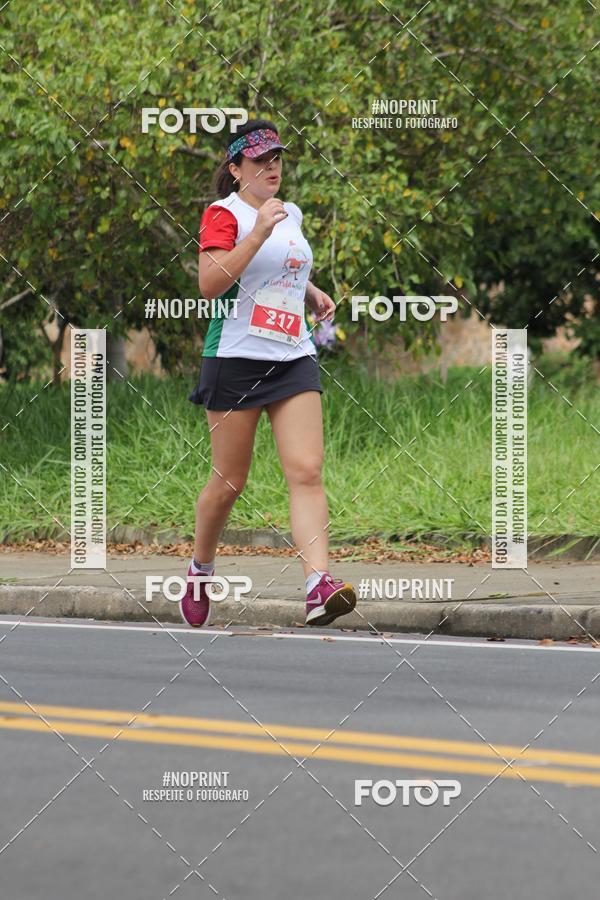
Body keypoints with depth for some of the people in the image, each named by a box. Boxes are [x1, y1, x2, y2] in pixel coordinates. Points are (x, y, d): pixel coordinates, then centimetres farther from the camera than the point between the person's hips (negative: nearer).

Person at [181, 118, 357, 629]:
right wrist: (258, 234, -25)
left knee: (306, 471, -12)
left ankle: (319, 586, -23)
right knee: (229, 482, 4)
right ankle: (201, 569, 29)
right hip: (236, 358, -5)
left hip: (293, 359, 5)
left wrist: (311, 293, 16)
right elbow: (209, 284, -21)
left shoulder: (291, 215, 15)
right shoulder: (223, 214, -5)